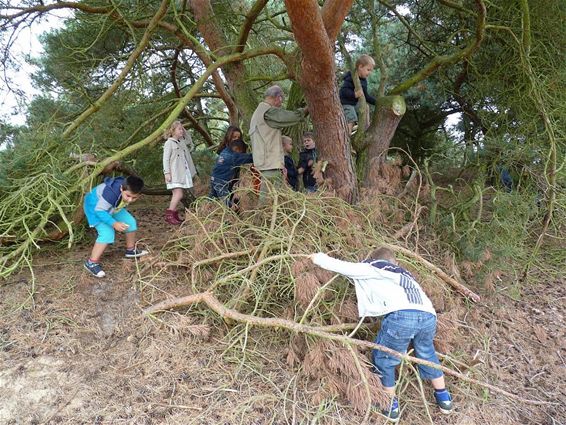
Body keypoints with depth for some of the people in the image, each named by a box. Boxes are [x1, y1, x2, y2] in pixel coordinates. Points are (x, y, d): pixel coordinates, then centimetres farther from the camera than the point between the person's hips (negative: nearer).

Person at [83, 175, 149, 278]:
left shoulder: (129, 190, -19)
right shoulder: (112, 193, -42)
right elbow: (99, 210, -35)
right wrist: (114, 223, -44)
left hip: (111, 206, 8)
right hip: (94, 206, -8)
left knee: (131, 222, 7)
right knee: (107, 233, -22)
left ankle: (131, 250, 28)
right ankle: (91, 262, -11)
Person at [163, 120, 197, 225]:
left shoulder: (182, 142, 14)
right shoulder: (169, 142, -6)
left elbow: (190, 141, 33)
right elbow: (166, 159, -11)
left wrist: (185, 131, 17)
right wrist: (167, 173, -18)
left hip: (183, 173, 7)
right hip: (174, 173, -7)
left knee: (176, 195, 9)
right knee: (178, 194, -15)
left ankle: (174, 215, 14)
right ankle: (169, 215, -10)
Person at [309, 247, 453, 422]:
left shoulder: (372, 267, 21)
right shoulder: (404, 274, 37)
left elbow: (342, 267, 15)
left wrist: (319, 257, 29)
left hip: (401, 316, -6)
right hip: (428, 316, 6)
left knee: (383, 358, 19)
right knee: (427, 354, 33)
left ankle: (391, 406, 31)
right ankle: (444, 398, 47)